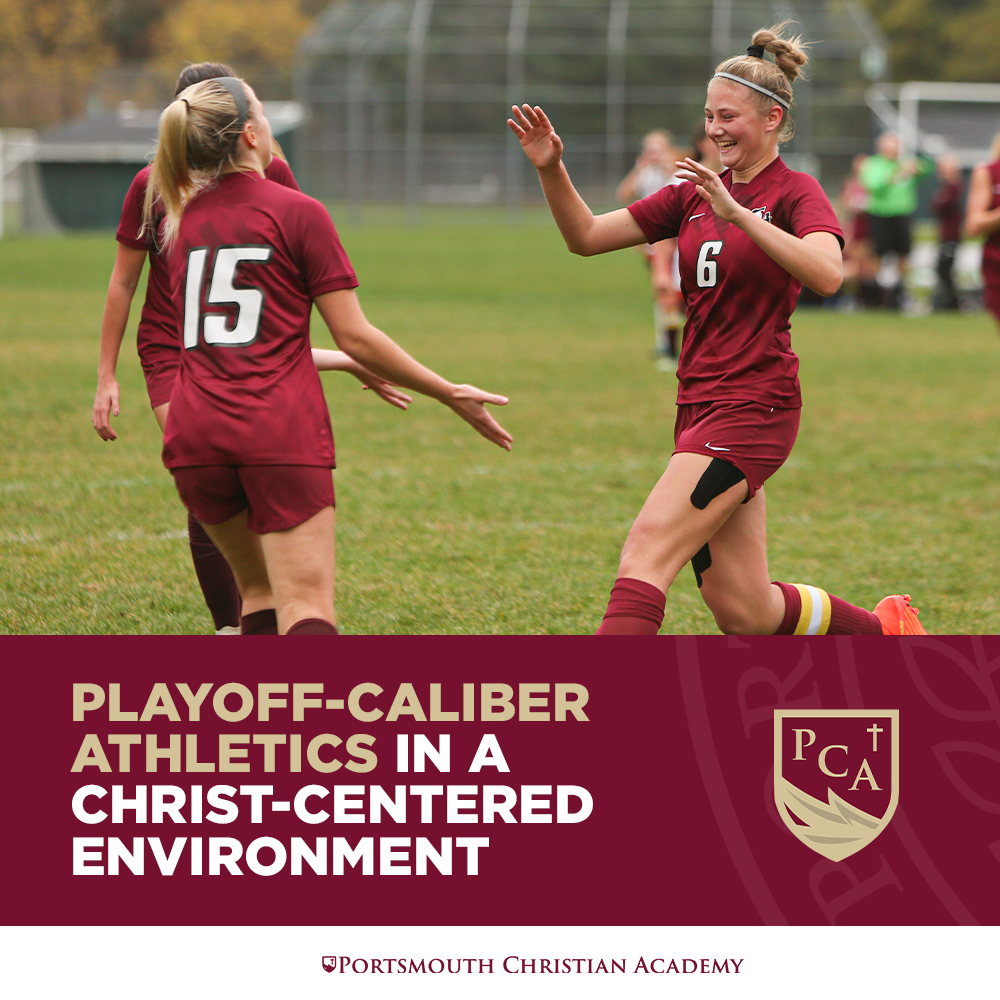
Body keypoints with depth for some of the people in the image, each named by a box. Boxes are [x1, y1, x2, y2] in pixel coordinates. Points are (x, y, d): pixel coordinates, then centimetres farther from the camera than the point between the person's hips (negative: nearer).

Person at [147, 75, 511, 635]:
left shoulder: (177, 215, 14)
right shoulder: (296, 212, -3)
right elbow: (354, 337, -4)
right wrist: (451, 396, 6)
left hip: (196, 434, 5)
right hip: (282, 432, -5)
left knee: (260, 589, 20)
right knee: (307, 611, -11)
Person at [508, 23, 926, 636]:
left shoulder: (795, 193, -4)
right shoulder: (696, 194, 14)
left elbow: (826, 274, -25)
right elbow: (586, 236, 13)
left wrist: (737, 213, -32)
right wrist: (551, 170, -4)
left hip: (754, 407, -7)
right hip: (702, 410, 7)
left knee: (645, 555, -20)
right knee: (742, 613, 6)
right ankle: (886, 630, 27)